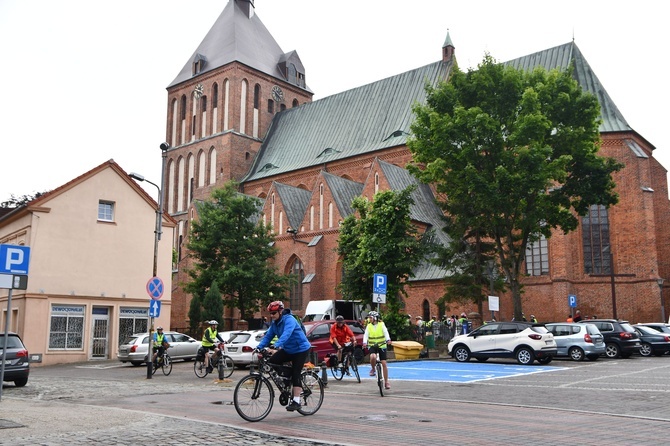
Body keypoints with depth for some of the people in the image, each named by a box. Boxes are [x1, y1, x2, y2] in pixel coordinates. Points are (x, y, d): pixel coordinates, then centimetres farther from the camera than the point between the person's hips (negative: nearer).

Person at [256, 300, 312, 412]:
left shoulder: (289, 319, -24)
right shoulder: (274, 323, 1)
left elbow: (286, 334, -39)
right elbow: (268, 336, -2)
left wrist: (276, 347, -51)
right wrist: (259, 347, -18)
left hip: (301, 349, -8)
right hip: (288, 349, 8)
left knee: (295, 374, -12)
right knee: (271, 362, -11)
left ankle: (296, 401, -4)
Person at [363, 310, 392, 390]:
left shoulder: (381, 324, -3)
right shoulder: (369, 326, 2)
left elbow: (386, 332, -17)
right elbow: (366, 335, -8)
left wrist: (388, 340, -36)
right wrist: (365, 342, -28)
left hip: (382, 346, -1)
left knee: (384, 363, -2)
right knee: (373, 357, -31)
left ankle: (386, 381, 11)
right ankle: (373, 369, 1)